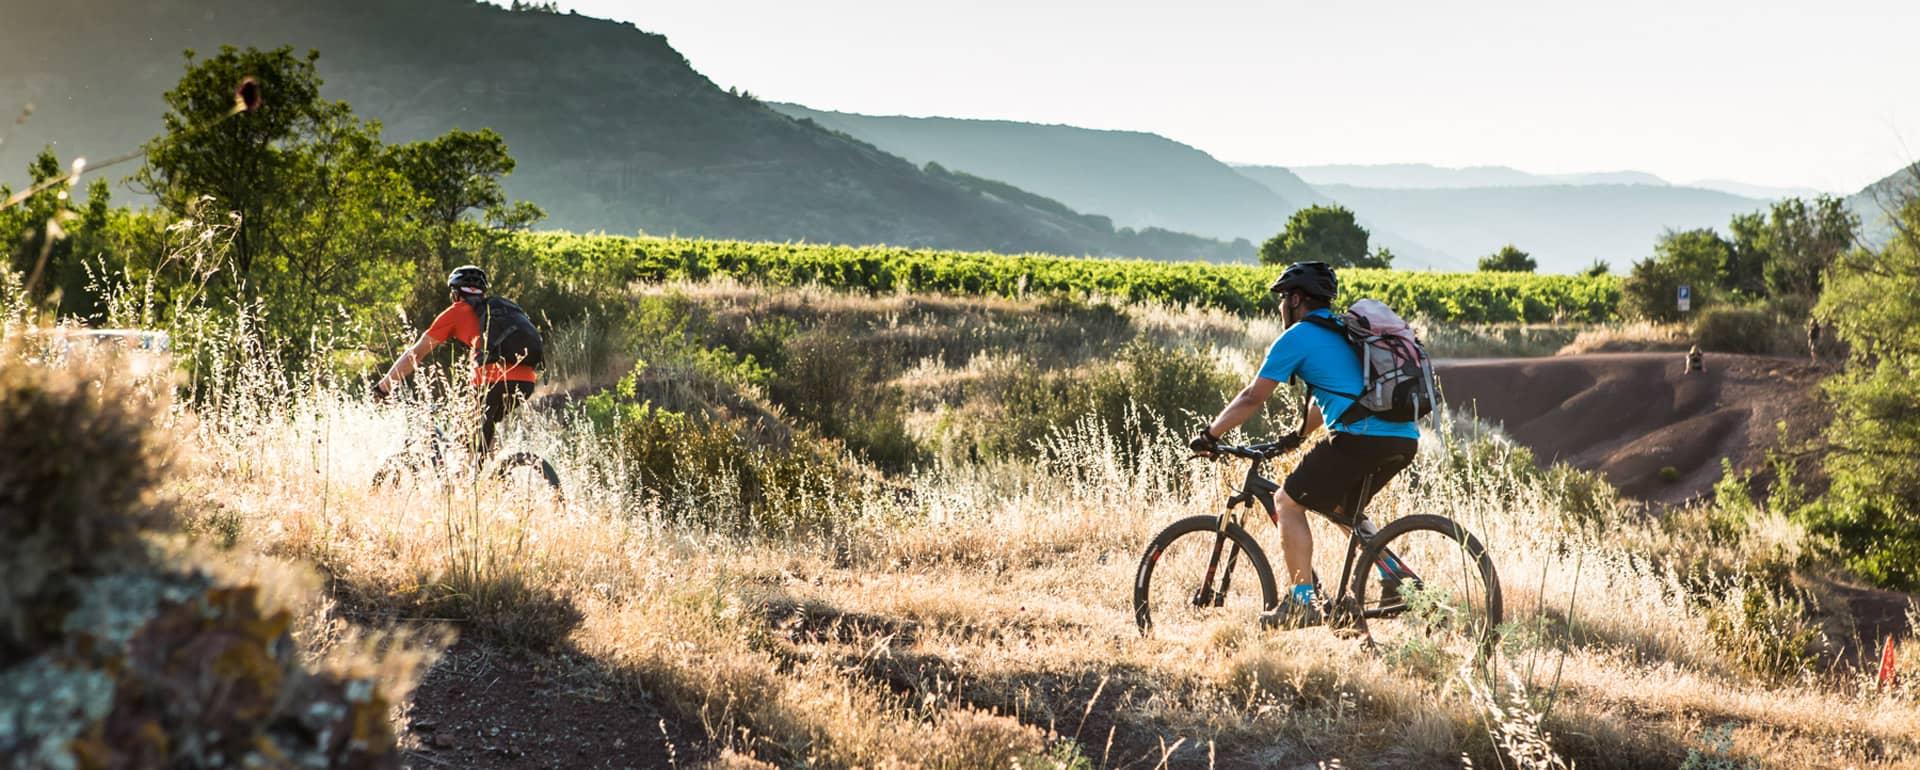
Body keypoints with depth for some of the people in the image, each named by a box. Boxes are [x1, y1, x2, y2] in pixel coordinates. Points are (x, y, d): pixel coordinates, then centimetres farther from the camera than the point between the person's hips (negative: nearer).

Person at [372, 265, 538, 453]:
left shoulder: (456, 312, 14)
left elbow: (415, 354, 15)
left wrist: (382, 387, 22)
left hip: (496, 381, -6)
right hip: (527, 382, 6)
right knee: (483, 428, 27)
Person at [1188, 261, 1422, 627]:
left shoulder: (1297, 337, 3)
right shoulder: (1343, 332, 27)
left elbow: (1253, 397, 4)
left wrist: (1209, 434, 13)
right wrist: (1295, 437, 45)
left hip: (1360, 437, -8)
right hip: (1405, 440, 8)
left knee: (1289, 502, 4)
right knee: (1340, 507, 28)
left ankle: (1301, 602, -1)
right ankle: (1394, 577, 13)